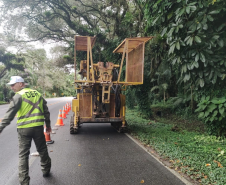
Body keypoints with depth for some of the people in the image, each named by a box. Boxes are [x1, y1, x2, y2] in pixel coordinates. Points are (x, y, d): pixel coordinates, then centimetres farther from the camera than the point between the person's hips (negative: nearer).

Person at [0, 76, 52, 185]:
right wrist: (48, 125, 23)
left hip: (24, 128, -4)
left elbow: (10, 114, -13)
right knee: (42, 150, 20)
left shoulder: (19, 96, -5)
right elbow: (46, 111, 14)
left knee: (23, 154, 6)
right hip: (38, 127, 5)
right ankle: (46, 171, 36)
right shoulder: (37, 94, 11)